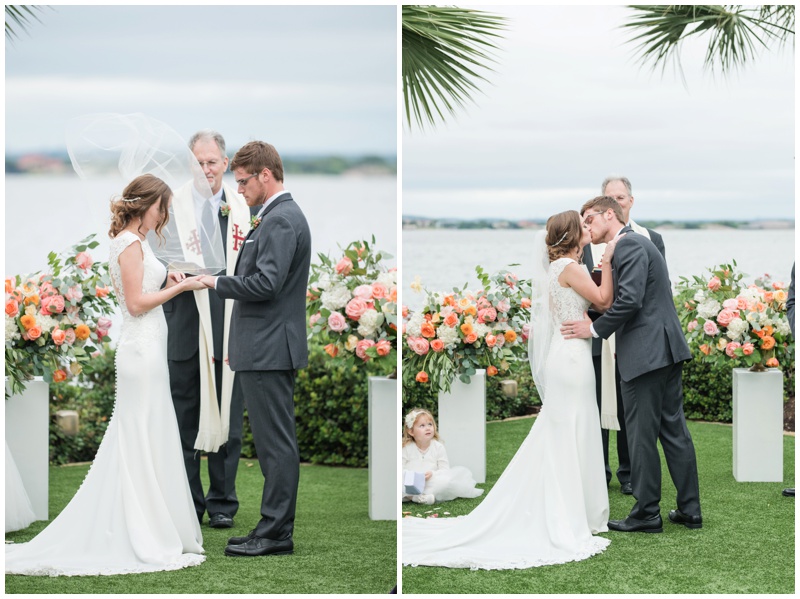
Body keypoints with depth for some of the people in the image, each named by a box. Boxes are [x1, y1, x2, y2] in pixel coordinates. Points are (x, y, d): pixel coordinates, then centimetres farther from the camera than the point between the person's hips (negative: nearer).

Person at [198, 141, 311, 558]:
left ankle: (276, 534, -3)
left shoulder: (282, 220, -15)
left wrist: (218, 282, -11)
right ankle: (273, 528, 18)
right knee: (274, 442, 13)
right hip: (264, 348, 11)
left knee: (276, 444, -6)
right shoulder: (278, 217, 18)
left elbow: (266, 283, -26)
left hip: (270, 350, -11)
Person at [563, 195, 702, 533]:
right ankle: (689, 510, 15)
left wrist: (595, 328, -12)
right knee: (673, 430, 11)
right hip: (666, 351, 10)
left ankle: (646, 514, 4)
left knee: (642, 436, -2)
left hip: (646, 353, -10)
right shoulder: (638, 243, 20)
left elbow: (629, 300, -21)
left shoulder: (629, 244, -11)